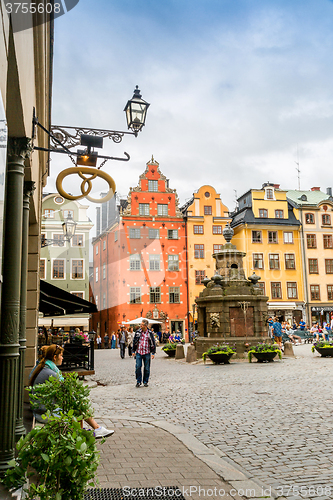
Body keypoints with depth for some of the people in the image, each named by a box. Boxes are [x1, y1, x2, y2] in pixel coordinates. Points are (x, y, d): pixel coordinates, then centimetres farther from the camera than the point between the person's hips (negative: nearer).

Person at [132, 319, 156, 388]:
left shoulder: (150, 333, -3)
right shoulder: (138, 332, 2)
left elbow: (153, 343, 2)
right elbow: (134, 341, 10)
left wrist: (153, 353, -3)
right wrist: (133, 351, 8)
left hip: (147, 353, -1)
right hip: (138, 353, 1)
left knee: (147, 368, 5)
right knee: (138, 367, -4)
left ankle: (145, 381, 18)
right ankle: (138, 381, 10)